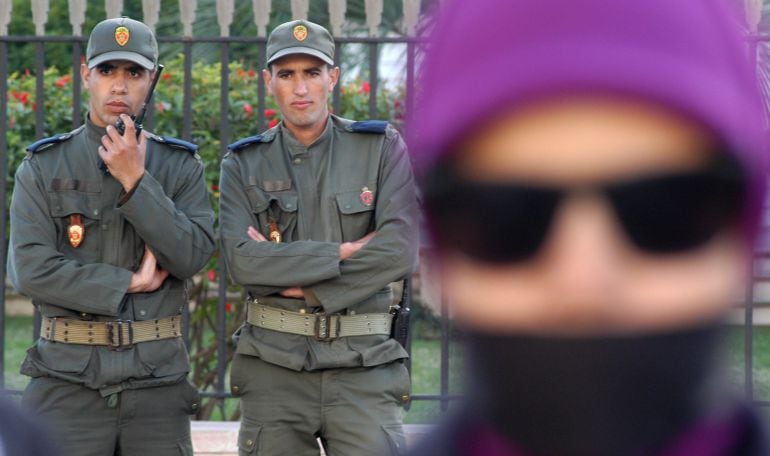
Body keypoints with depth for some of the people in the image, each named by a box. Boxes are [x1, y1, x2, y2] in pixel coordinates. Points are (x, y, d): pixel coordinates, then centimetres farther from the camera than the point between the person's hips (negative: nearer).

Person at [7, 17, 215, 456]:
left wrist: (135, 181, -13)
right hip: (69, 376, -1)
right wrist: (129, 283, -7)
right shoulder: (43, 167, 4)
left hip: (158, 376, 1)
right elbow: (31, 268, -7)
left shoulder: (180, 165, 7)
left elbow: (192, 256, -7)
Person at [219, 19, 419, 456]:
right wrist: (343, 251, -14)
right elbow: (243, 261, -9)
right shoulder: (244, 165, 6)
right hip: (273, 364, 1)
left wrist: (302, 286, -11)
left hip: (364, 363, -1)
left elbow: (400, 250, -9)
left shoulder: (382, 148, 4)